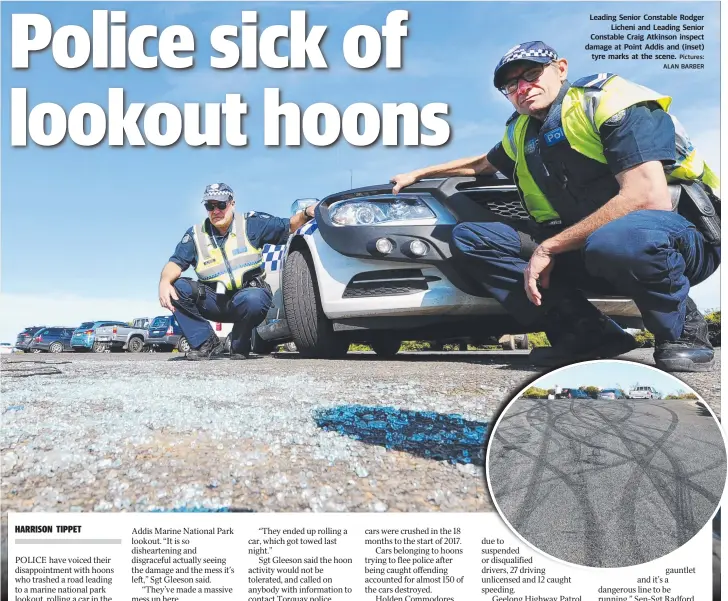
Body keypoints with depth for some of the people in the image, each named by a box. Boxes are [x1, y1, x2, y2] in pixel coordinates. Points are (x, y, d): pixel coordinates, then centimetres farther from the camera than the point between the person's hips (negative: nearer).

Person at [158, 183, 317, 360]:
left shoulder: (251, 224, -1)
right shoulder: (196, 234, 3)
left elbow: (287, 227, 0)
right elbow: (176, 262, -4)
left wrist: (306, 213, -20)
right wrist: (164, 281, -26)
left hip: (250, 293, -2)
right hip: (213, 301, 3)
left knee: (252, 299, -39)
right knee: (176, 287, -21)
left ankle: (239, 346, -8)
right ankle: (207, 343, -12)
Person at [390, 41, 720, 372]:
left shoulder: (608, 100, -12)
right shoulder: (521, 131, 12)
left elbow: (649, 198, -26)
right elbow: (484, 163, 37)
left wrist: (548, 248, -23)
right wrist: (418, 174, 38)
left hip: (677, 235, -7)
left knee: (620, 238, -44)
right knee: (468, 237, -4)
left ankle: (683, 331, -11)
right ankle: (586, 329, -11)